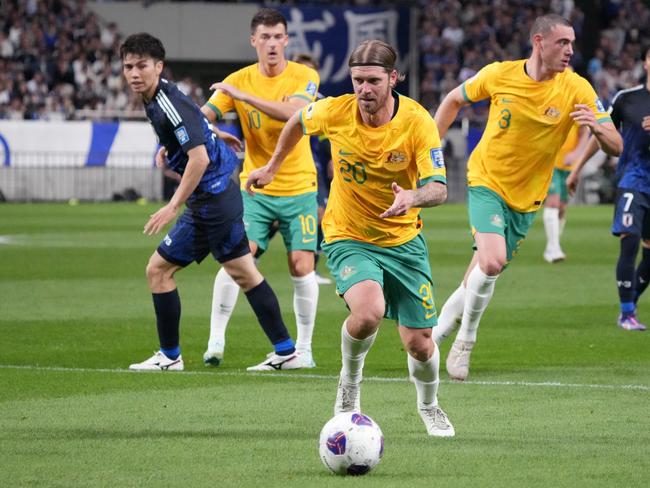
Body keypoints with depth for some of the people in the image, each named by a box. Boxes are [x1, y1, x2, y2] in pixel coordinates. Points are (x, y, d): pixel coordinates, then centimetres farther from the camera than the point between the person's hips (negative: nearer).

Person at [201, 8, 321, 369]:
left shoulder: (304, 77, -7)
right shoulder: (238, 80, -2)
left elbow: (292, 113, -26)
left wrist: (243, 96, -33)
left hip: (299, 187, -1)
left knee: (302, 266, -4)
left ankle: (304, 347, 10)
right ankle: (216, 340, -8)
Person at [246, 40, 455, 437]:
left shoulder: (418, 122, -18)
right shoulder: (334, 112, -14)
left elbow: (439, 188, -24)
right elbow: (299, 121, 11)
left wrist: (412, 198, -46)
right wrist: (272, 167, 19)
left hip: (403, 239, 1)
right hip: (348, 237, -1)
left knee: (419, 343, 1)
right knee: (368, 311, -31)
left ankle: (429, 407, 35)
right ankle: (350, 383, 1)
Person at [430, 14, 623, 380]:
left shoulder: (576, 89, -13)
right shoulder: (499, 75, -12)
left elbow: (615, 147, -15)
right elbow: (455, 100, 8)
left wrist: (597, 128, -37)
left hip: (526, 198, 2)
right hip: (487, 182, -2)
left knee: (487, 272, 9)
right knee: (492, 261, -24)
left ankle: (442, 326, 35)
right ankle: (466, 340, -3)